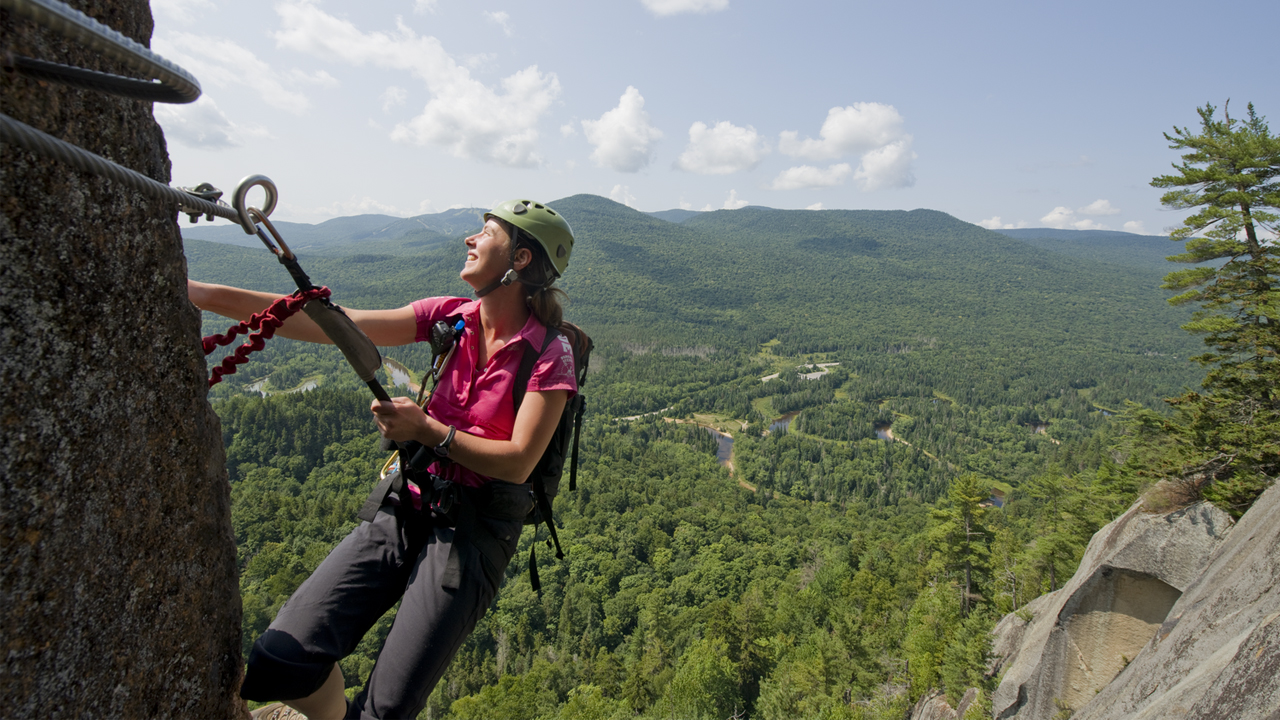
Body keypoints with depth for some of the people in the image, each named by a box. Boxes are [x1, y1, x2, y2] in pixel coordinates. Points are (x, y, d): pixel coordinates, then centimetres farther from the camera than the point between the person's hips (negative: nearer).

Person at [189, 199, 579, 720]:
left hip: (475, 527, -4)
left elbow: (518, 462, -14)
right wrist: (207, 295, -10)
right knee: (277, 666, -8)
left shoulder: (550, 353, -10)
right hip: (408, 505, 4)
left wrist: (428, 431, -19)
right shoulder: (449, 317, 4)